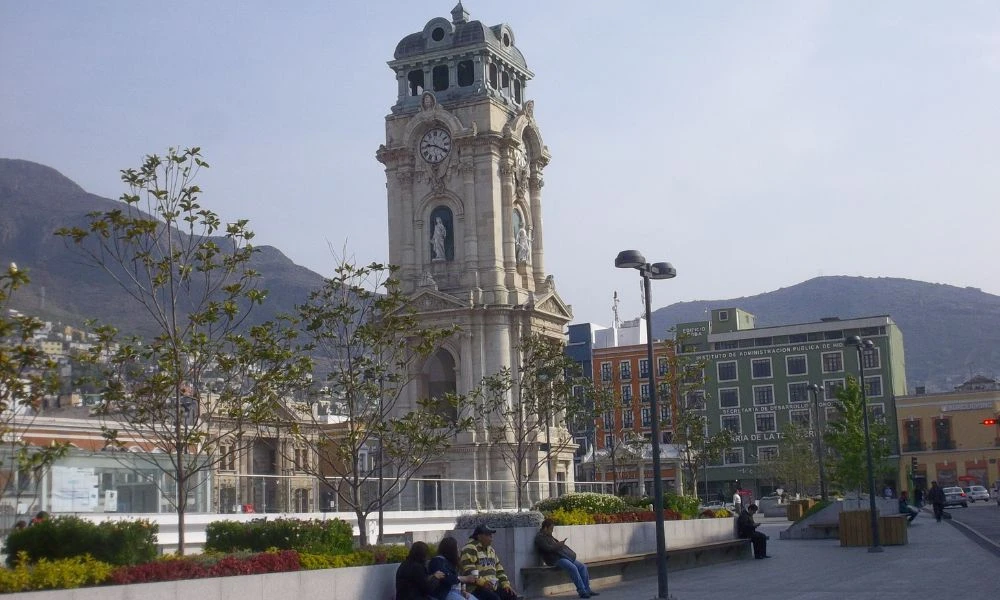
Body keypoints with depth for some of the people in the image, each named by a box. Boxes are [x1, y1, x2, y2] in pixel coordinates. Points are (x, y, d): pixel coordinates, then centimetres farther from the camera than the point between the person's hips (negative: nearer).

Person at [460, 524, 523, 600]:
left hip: (493, 587, 9)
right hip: (476, 588, -9)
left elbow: (499, 570, 22)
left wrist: (506, 584, 7)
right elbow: (468, 570, -20)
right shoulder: (470, 549, -8)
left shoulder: (491, 550, 21)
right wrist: (481, 581, -31)